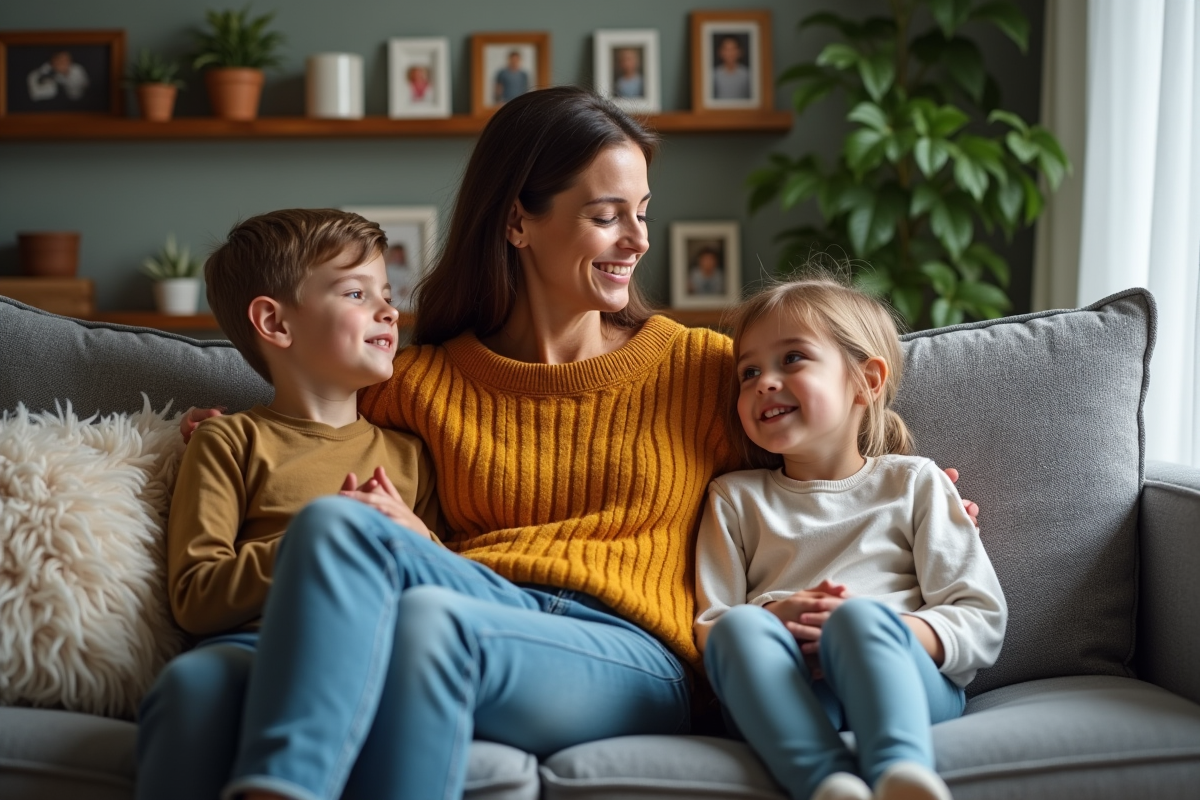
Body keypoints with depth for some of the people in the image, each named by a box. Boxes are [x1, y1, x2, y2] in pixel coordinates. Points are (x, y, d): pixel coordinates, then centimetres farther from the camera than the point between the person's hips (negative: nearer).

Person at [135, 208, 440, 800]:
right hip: (255, 641, -2)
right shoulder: (231, 441, 16)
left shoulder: (405, 454, 29)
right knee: (193, 679, -40)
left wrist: (417, 545, 6)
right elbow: (194, 596, 4)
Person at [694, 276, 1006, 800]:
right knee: (741, 626, -32)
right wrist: (773, 621, -10)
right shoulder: (735, 497, 24)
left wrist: (868, 629, -11)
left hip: (902, 678, -1)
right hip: (783, 696, 1)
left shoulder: (912, 483, 17)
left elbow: (982, 622, 7)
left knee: (861, 617, -35)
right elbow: (707, 628, 14)